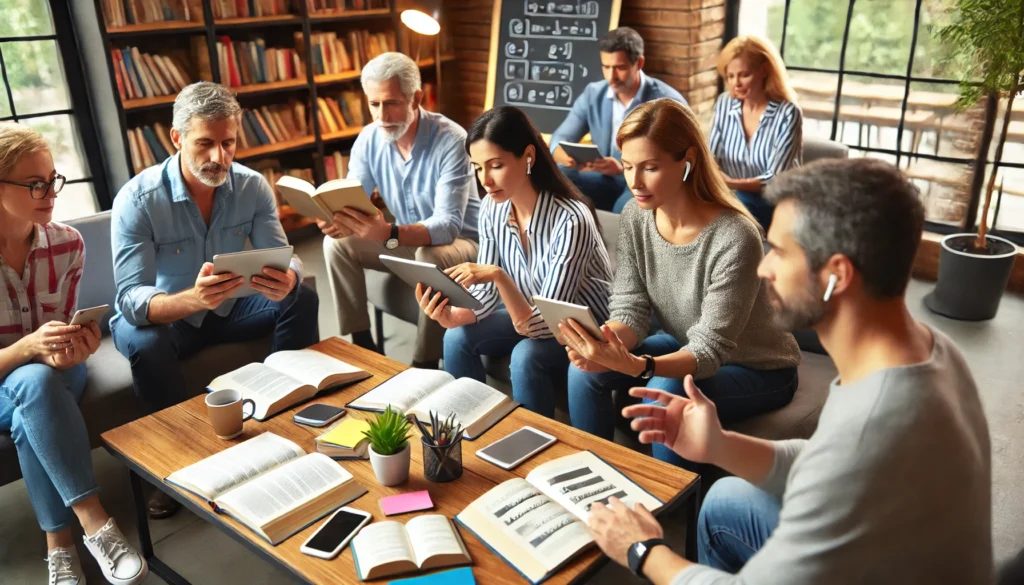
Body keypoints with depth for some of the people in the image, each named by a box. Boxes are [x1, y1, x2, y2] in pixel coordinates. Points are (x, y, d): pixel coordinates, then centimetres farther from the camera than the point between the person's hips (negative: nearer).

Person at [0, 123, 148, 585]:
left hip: (54, 375, 2)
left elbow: (60, 338, -6)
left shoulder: (66, 243, -10)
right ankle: (94, 522, -33)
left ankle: (60, 545, -23)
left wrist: (68, 351, -30)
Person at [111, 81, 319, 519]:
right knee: (143, 343, -35)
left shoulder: (253, 186, -12)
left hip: (229, 307, 4)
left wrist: (286, 279, -43)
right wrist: (192, 300, -52)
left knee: (301, 299, -18)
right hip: (161, 315, -3)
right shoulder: (137, 200, -24)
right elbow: (131, 299, -30)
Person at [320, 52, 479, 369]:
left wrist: (388, 234, -50)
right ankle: (362, 342, -3)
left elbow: (448, 224, -33)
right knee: (336, 242, -13)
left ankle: (426, 363, -21)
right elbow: (351, 201, -9)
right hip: (404, 240, 6)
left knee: (431, 257, -37)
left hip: (458, 240, -5)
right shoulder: (368, 139, -8)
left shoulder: (451, 140, -25)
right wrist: (337, 220, -36)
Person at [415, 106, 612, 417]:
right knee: (458, 337, -15)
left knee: (526, 355, -31)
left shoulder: (570, 220, -31)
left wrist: (499, 275, -44)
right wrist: (451, 316, -27)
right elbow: (487, 293, -6)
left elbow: (546, 325, -30)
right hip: (530, 314, 6)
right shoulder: (492, 208, -11)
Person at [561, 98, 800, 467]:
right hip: (685, 347, 6)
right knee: (586, 369, -14)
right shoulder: (636, 217, -12)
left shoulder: (734, 239, -31)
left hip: (757, 369, -5)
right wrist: (606, 347, -34)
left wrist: (635, 366, -47)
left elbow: (710, 351, -30)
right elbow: (629, 308, -11)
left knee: (666, 392, -32)